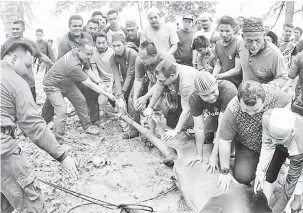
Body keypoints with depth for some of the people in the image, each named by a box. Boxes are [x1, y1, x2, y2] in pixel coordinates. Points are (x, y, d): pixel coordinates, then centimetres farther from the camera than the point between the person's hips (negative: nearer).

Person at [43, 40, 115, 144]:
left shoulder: (76, 51, -13)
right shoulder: (73, 65, -38)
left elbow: (87, 70, 0)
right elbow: (89, 84, -32)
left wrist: (99, 82, -9)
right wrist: (107, 94, -27)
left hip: (67, 83, 9)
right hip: (53, 85, -9)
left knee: (81, 101, 9)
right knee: (61, 111, -20)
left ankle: (87, 127, 25)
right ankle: (57, 141, -11)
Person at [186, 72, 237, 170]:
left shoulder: (229, 91, -40)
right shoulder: (194, 99, -28)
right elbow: (199, 128, -23)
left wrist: (214, 155, -33)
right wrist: (199, 154, -21)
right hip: (212, 116, 4)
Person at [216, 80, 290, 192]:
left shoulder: (276, 95, -27)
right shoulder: (232, 111, -32)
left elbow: (289, 103, 1)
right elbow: (224, 141, -22)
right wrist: (224, 172, -15)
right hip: (247, 145, -1)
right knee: (242, 177, -15)